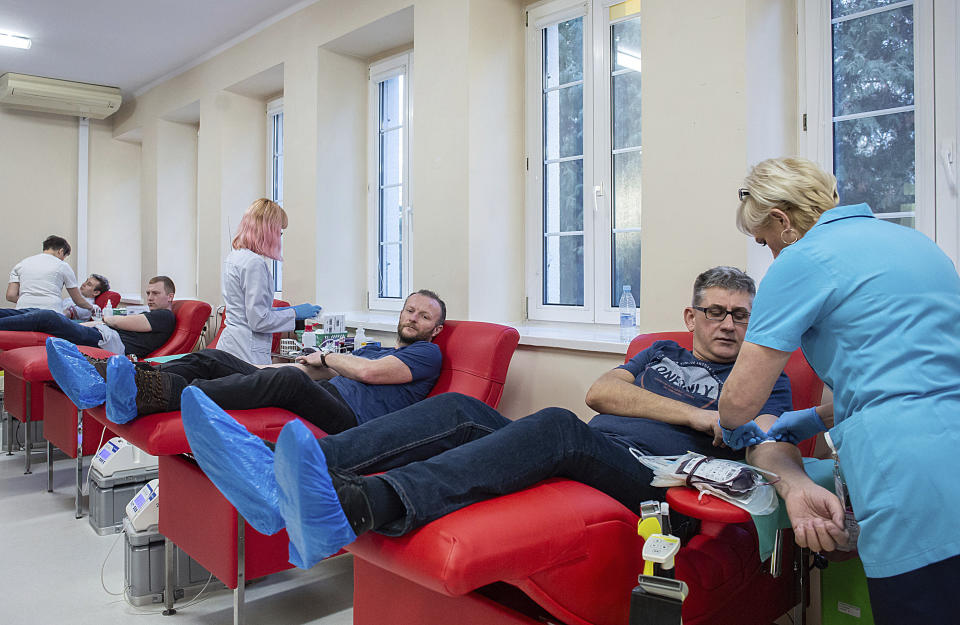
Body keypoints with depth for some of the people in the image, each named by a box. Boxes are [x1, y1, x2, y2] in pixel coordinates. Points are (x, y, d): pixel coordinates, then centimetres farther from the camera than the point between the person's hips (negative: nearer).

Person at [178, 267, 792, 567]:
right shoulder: (662, 352, 30)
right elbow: (601, 391, 10)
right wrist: (694, 415, 3)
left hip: (644, 475, -5)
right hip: (571, 453, 5)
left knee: (556, 424, -36)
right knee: (460, 410, -17)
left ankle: (354, 507, -55)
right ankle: (281, 478, -31)